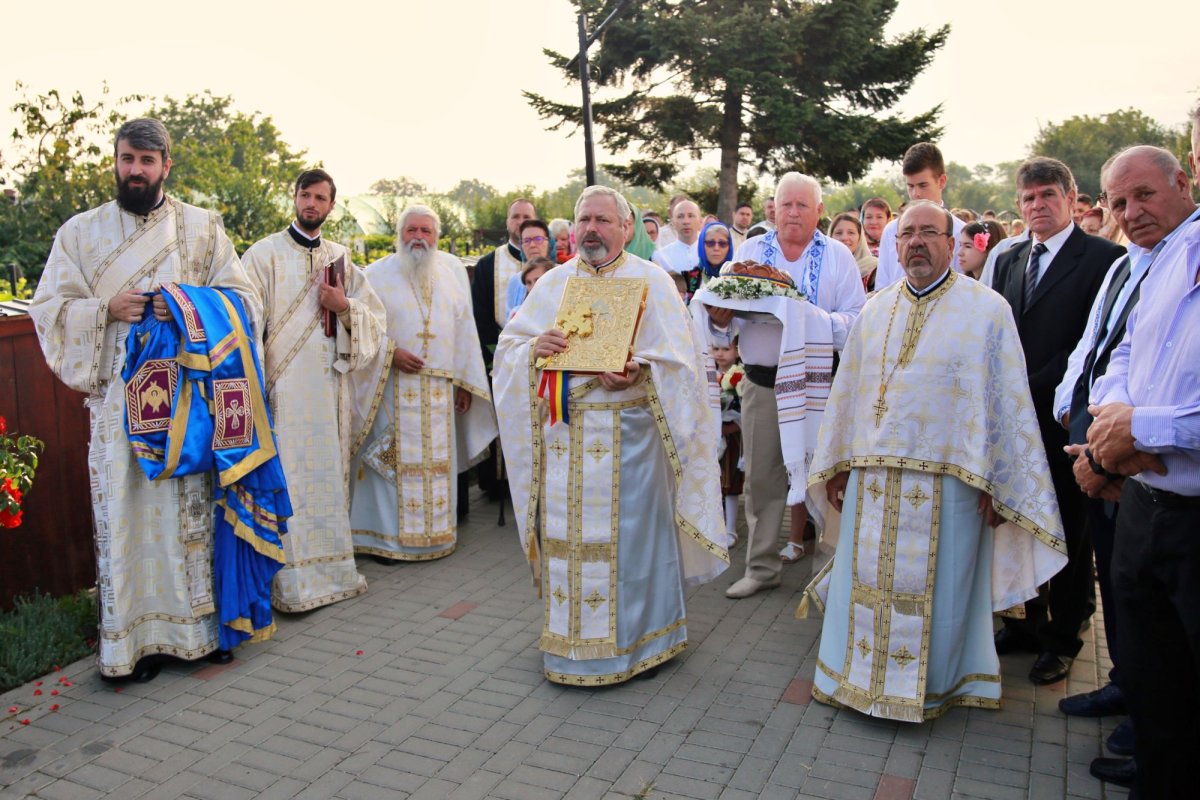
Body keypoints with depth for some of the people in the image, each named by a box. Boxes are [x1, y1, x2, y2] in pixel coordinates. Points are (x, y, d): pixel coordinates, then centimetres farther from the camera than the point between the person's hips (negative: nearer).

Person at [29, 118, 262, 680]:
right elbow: (49, 308, 7)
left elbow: (243, 297, 5)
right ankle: (134, 635, 9)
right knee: (125, 509, 0)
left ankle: (199, 623, 16)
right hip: (117, 397, 0)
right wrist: (107, 309, -11)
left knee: (192, 504, 4)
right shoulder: (80, 232, 10)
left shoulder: (203, 227, 9)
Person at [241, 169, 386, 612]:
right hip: (284, 388, -4)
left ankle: (329, 567, 20)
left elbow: (375, 316, 15)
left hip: (330, 387, 5)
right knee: (288, 480, -6)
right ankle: (292, 581, 1)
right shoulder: (265, 254, 1)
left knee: (329, 474, 10)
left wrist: (344, 306, -6)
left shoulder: (341, 258, 14)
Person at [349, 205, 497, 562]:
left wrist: (465, 381, 8)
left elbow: (464, 331, 13)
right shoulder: (377, 275, 2)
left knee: (437, 460, 8)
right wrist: (391, 352, -16)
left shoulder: (449, 276, 13)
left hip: (439, 391, 4)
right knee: (392, 460, -2)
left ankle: (435, 530, 19)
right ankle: (386, 536, 8)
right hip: (393, 387, -3)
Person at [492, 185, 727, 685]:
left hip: (627, 432, -3)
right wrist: (534, 349, -12)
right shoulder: (553, 282, 13)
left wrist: (640, 371, -23)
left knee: (630, 528, 2)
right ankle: (571, 640, 22)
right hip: (563, 433, 3)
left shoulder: (652, 281, 3)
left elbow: (679, 358, -5)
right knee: (567, 532, 7)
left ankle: (640, 637, 20)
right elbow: (507, 345, 10)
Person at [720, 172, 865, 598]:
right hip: (761, 382, 2)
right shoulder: (750, 250, 11)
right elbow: (726, 306, 7)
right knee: (760, 475, 6)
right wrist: (719, 314, -15)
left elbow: (856, 320, -4)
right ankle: (761, 566, 19)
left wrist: (819, 320, -23)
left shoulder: (838, 256, 5)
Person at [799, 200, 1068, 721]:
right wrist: (836, 463, 11)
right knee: (866, 579, 11)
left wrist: (997, 481, -9)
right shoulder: (874, 311, 11)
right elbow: (847, 389, 12)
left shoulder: (986, 310, -2)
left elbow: (1008, 400, -5)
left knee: (937, 585, 7)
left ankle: (931, 682, 26)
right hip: (873, 479, 4)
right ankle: (860, 673, 29)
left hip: (947, 481, -4)